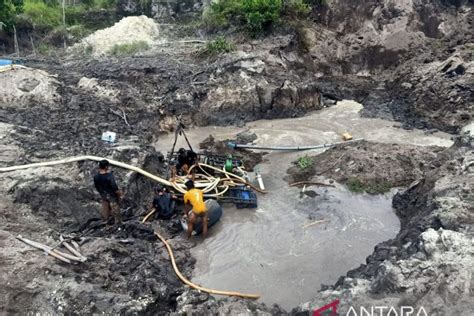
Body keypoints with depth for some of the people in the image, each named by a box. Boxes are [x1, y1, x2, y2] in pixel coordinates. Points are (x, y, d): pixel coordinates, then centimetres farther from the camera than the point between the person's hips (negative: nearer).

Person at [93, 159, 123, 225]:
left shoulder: (96, 176, -14)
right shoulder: (110, 175, -33)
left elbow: (97, 186, 1)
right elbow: (114, 187, -26)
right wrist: (120, 194, -11)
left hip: (103, 195, 5)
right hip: (112, 195, -5)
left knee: (105, 207, 27)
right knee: (115, 209, 15)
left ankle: (106, 219, 47)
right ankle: (118, 221, 32)